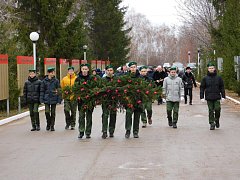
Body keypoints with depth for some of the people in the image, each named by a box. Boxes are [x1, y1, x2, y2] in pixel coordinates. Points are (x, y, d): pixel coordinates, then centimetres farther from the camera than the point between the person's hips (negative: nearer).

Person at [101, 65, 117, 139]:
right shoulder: (103, 79, 4)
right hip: (105, 100, -1)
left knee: (113, 115, 6)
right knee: (105, 115, -7)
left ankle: (111, 132, 16)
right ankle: (104, 132, -7)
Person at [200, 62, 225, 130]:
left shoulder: (218, 78, 7)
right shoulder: (205, 78, 5)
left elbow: (222, 87, 9)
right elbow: (202, 88, 6)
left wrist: (223, 96, 3)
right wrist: (202, 97, -1)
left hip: (217, 97, 0)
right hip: (209, 98, 0)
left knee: (217, 109, -9)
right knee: (211, 111, 0)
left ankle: (217, 120, 16)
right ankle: (212, 124, 6)